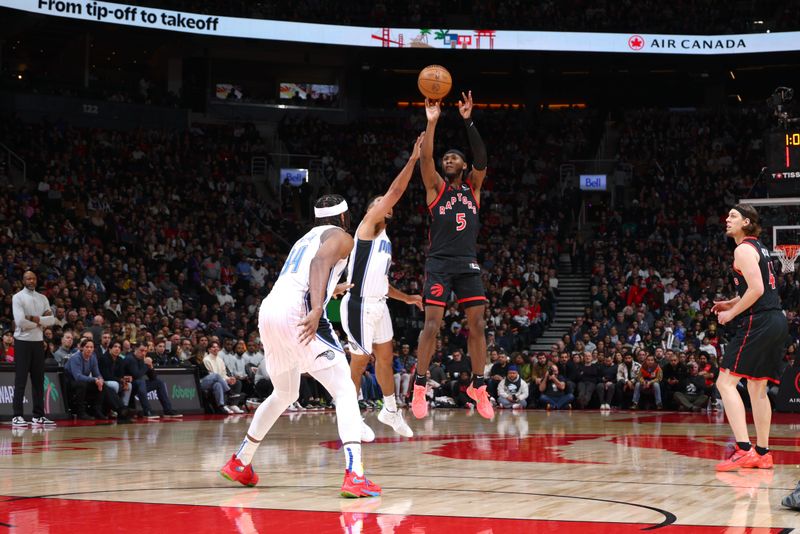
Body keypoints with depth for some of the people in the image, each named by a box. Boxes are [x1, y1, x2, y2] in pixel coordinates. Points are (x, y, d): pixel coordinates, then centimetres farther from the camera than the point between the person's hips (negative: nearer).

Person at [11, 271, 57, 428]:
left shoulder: (42, 298, 11)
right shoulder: (17, 297, -6)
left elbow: (51, 320, 0)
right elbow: (20, 322, -18)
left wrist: (33, 318, -13)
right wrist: (40, 322, -7)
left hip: (38, 342, 5)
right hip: (22, 341, -5)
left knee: (38, 379, 6)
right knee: (21, 380, -5)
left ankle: (38, 416, 10)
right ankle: (17, 416, -4)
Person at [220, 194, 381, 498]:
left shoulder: (305, 239, 32)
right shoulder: (340, 236, 9)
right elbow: (320, 262, -13)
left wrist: (332, 290, 62)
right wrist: (317, 308, -27)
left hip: (268, 312, 8)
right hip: (297, 311, -8)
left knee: (284, 394, 28)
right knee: (344, 390, -5)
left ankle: (239, 464, 36)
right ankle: (354, 474, -22)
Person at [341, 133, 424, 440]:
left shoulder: (384, 241, 20)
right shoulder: (367, 226, -5)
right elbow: (395, 191, -15)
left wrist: (406, 298, 15)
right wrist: (413, 159, -13)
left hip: (378, 304, 9)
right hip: (360, 305, -9)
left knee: (385, 358, 16)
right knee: (359, 362, -1)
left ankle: (390, 410, 31)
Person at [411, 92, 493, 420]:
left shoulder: (473, 187, 12)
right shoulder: (436, 187, 6)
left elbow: (481, 159, -5)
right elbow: (425, 158, -12)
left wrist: (468, 122, -14)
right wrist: (432, 123, -21)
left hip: (468, 265, 3)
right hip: (439, 264, -3)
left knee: (478, 325, 0)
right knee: (432, 325, -9)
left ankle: (478, 386, 10)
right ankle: (419, 388, -4)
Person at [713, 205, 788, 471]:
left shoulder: (743, 249, -9)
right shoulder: (759, 248, 21)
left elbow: (756, 289, -19)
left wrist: (731, 313, -9)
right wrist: (732, 303, 22)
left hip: (759, 322, -10)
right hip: (777, 321, 10)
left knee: (726, 382, -11)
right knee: (757, 389, 16)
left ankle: (743, 449, -21)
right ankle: (762, 453, 18)